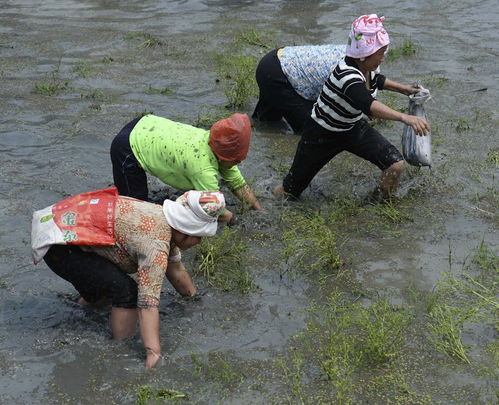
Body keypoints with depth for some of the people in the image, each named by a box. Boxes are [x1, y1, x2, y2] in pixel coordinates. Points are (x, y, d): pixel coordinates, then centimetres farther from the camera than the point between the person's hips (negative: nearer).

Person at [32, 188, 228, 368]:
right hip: (60, 248, -10)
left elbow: (175, 267, 18)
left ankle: (88, 301, 52)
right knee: (126, 290, -16)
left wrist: (194, 297, 29)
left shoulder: (162, 218, 3)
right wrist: (153, 354, -30)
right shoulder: (156, 244, -24)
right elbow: (148, 303, -28)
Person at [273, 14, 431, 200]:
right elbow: (368, 105, -56)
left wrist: (403, 88, 14)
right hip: (321, 135, -7)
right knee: (291, 189, 9)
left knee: (395, 165, -14)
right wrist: (405, 118, -65)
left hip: (353, 128, 7)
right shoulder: (347, 74, -37)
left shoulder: (369, 68, -11)